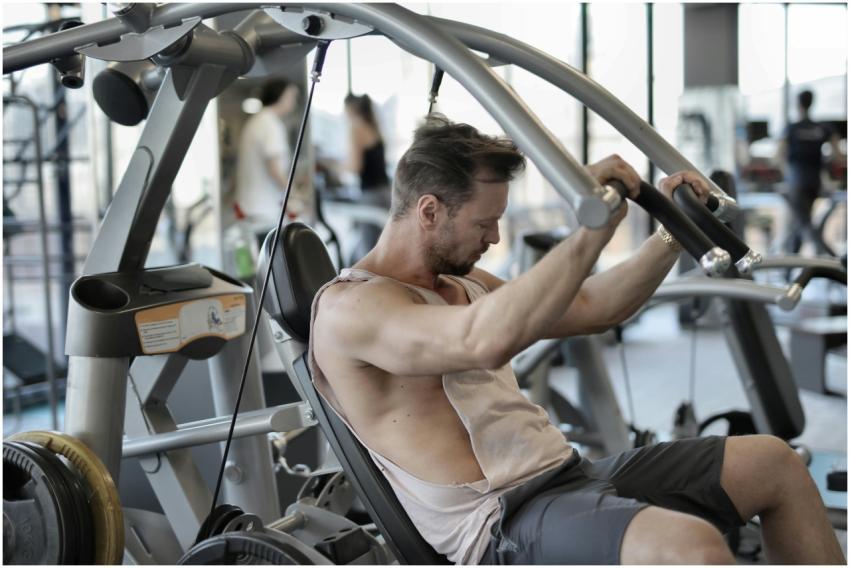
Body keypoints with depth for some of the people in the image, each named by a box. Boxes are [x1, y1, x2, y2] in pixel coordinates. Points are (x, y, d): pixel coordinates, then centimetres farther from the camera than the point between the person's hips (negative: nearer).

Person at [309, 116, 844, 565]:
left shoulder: (461, 284, 17)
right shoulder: (348, 307, -13)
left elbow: (595, 308, 19)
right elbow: (486, 340, -33)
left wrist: (671, 236, 5)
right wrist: (591, 232, -32)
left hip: (570, 475, 9)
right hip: (502, 524, -9)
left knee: (774, 461, 9)